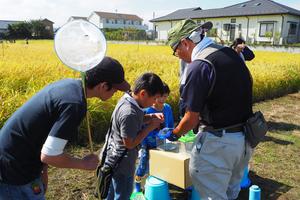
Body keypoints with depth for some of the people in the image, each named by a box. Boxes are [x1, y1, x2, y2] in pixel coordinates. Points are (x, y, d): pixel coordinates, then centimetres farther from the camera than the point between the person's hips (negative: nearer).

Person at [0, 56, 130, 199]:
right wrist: (84, 164, -11)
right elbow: (49, 155, -27)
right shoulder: (75, 104, -28)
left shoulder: (69, 84, -1)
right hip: (14, 173, -8)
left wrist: (43, 169, 10)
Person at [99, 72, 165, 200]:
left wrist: (152, 116, -3)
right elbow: (129, 143, -26)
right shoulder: (129, 113, -33)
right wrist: (150, 127, -20)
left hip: (115, 159, 9)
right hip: (121, 164, -9)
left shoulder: (127, 99, -4)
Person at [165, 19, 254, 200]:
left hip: (219, 143, -8)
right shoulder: (232, 54, 5)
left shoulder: (199, 66, -19)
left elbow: (192, 118, -15)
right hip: (245, 138, 9)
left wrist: (174, 134, 4)